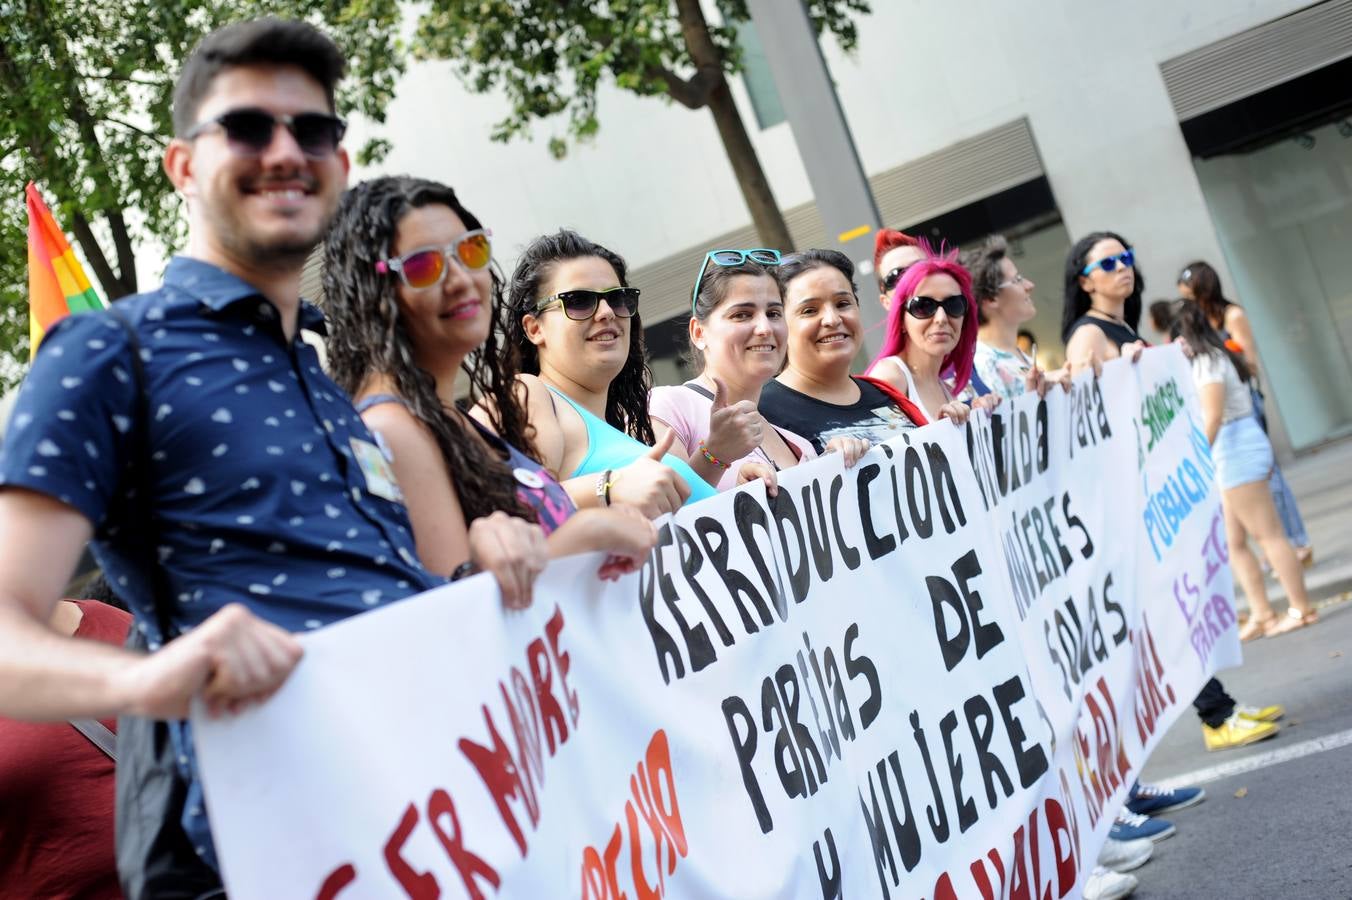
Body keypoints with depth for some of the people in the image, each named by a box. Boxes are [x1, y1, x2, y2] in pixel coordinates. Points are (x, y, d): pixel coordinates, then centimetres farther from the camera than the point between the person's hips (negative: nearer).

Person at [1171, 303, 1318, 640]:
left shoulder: (1206, 362, -12)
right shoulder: (1221, 356, 17)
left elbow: (1213, 417, -18)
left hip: (1235, 452, -10)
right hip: (1242, 450, 10)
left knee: (1268, 534, -5)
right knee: (1234, 542, 9)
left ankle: (1301, 608, 0)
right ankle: (1261, 615, 9)